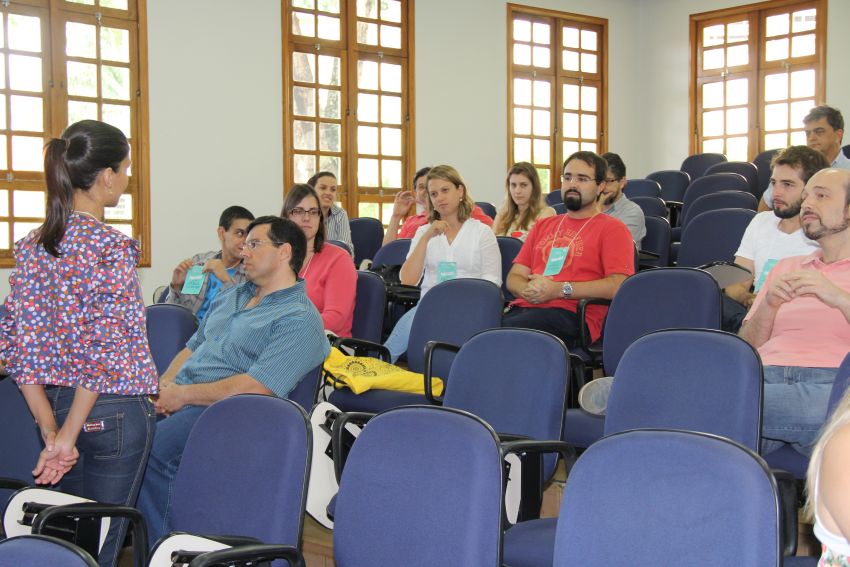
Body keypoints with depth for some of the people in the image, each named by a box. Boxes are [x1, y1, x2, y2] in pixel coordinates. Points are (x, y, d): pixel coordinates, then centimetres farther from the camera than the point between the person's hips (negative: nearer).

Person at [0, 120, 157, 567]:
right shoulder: (111, 247, -16)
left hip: (57, 405, 7)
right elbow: (103, 350, -20)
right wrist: (68, 435, -12)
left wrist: (51, 430, 1)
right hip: (113, 411, -7)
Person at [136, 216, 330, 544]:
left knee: (150, 450, -31)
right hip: (178, 398, 8)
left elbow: (256, 388, -17)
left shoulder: (299, 320, -7)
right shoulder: (231, 296, 24)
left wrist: (182, 395, -14)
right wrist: (163, 384, 4)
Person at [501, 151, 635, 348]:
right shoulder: (543, 225, 29)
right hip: (522, 309, 5)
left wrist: (560, 289, -10)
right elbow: (514, 277, 23)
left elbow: (618, 286, -6)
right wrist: (528, 290, -2)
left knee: (505, 331, -35)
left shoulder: (612, 229, 9)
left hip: (571, 314, -5)